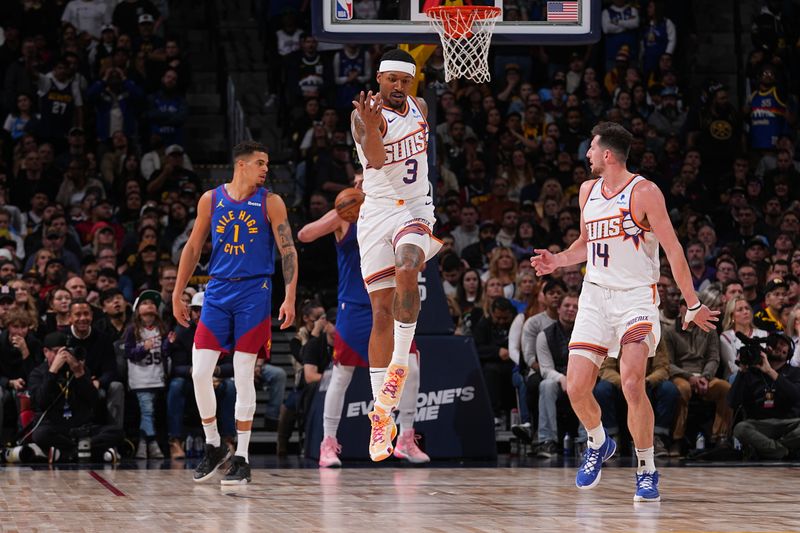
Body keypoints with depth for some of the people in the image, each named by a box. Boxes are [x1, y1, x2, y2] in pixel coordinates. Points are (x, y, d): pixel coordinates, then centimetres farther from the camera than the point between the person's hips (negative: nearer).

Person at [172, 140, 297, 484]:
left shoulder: (270, 203, 0)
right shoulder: (211, 199, 6)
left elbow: (288, 251, -3)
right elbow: (193, 248, 12)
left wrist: (290, 298, -13)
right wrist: (178, 294, 9)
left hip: (254, 292, -2)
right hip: (218, 291, 3)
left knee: (243, 376, -4)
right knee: (199, 373, -4)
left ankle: (241, 458, 3)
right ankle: (213, 447, 14)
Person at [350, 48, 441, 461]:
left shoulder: (419, 108, 7)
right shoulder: (366, 114, -11)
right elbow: (376, 159, -29)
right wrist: (371, 128, -48)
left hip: (417, 210, 2)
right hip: (377, 213, -2)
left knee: (406, 271, -31)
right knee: (382, 312, -2)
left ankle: (399, 365, -17)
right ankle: (382, 415, 4)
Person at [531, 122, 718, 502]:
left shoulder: (644, 193, -10)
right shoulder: (588, 190, 10)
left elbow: (673, 250, -9)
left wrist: (693, 305, -10)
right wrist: (556, 261, 5)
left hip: (636, 297, -6)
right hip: (594, 296, 6)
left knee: (632, 383, -22)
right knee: (576, 388, -1)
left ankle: (646, 471, -8)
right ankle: (598, 445, 29)